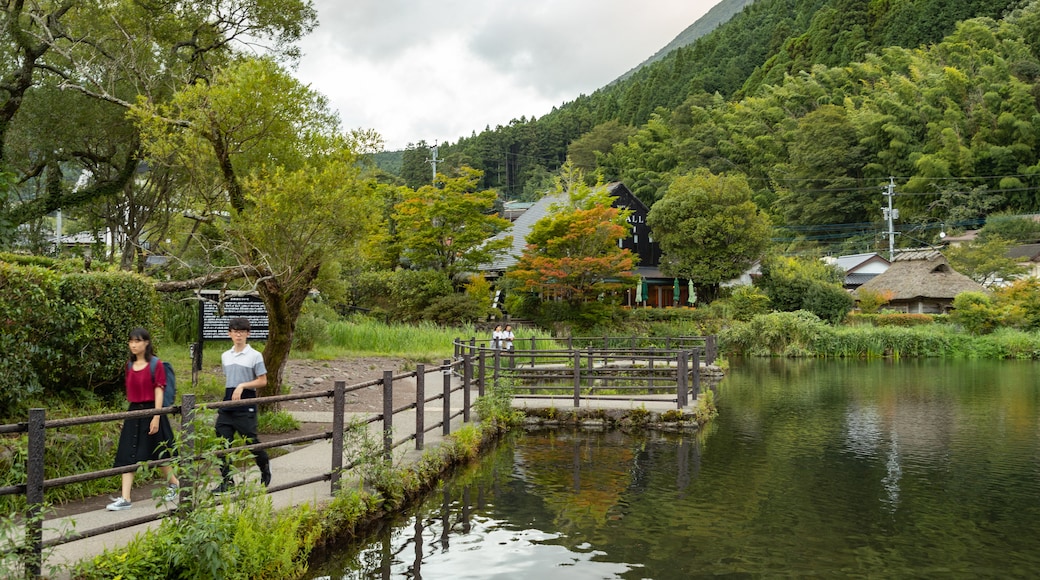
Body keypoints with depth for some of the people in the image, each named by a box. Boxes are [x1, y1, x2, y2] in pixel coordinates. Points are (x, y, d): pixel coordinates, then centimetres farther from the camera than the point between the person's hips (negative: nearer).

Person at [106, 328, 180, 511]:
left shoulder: (155, 364, -9)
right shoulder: (130, 365, 8)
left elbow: (159, 392, -12)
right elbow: (130, 391, 14)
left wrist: (156, 417, -17)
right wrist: (128, 415, 15)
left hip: (151, 411, -5)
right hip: (134, 412, 5)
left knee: (158, 454, 8)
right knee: (127, 455, -3)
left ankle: (174, 483, 31)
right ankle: (125, 498, -4)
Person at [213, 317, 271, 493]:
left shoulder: (255, 356, -4)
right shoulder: (225, 356, 12)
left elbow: (262, 381, -5)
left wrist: (242, 386, -17)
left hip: (246, 404, -5)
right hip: (227, 404, 5)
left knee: (251, 440, 0)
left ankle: (265, 467, 28)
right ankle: (226, 481, 6)